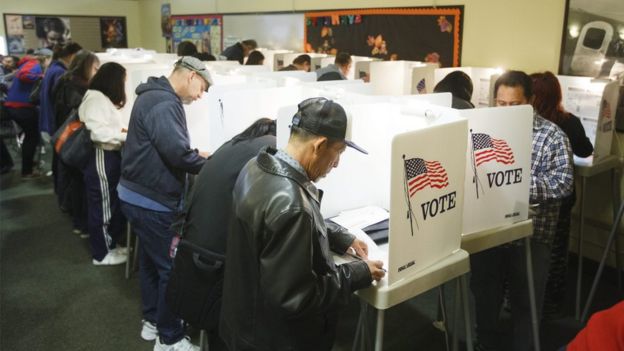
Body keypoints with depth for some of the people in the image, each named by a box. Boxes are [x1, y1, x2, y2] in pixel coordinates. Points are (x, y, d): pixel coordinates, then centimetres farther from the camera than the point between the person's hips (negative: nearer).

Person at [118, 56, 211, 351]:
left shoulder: (153, 96, 14)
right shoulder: (165, 103, -20)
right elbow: (176, 152, -27)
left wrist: (195, 155, 10)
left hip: (139, 195, 11)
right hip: (153, 200, -11)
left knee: (151, 261, 21)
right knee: (172, 268, 0)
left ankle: (153, 321, 36)